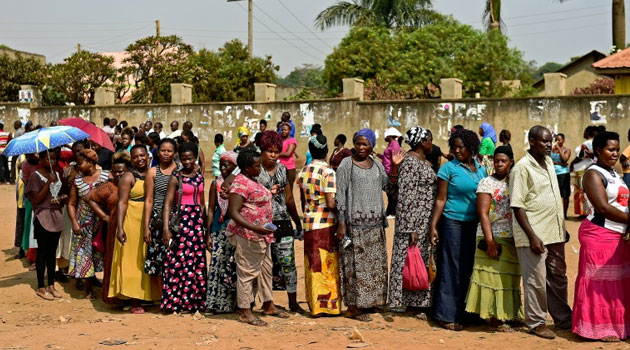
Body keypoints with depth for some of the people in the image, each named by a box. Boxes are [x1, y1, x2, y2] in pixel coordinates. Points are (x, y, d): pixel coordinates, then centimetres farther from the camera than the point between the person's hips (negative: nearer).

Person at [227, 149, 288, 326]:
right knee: (247, 272, -4)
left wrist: (269, 193, 23)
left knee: (265, 269, 18)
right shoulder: (240, 184, -17)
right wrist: (255, 228, -30)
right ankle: (245, 312, 3)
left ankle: (268, 305, 30)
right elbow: (233, 212, -23)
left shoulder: (252, 181, 14)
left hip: (261, 235, 11)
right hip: (248, 236, -11)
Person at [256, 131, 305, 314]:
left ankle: (293, 302, 8)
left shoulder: (282, 169, 12)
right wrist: (268, 193, -16)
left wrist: (298, 222, 21)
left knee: (288, 262, 0)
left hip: (283, 222, 3)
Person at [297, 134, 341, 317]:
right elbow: (331, 203, -18)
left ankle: (314, 305, 16)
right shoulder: (328, 172, -13)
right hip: (326, 223, -6)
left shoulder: (303, 171, 6)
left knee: (312, 266, 11)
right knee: (328, 266, 2)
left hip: (309, 223, 6)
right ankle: (329, 305, 7)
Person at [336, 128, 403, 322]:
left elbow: (389, 187, 8)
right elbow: (340, 195, -7)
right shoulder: (346, 165, -4)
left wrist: (395, 167, -2)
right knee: (356, 263, -5)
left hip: (375, 223, 6)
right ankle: (353, 307, 0)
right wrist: (341, 223, -12)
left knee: (375, 262, 9)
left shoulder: (377, 165, 13)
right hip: (355, 222, -6)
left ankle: (370, 300, 21)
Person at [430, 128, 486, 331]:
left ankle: (462, 311, 18)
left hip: (474, 225, 5)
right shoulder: (449, 168, -5)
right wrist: (433, 226, -13)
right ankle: (447, 315, 3)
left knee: (469, 269, 8)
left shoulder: (481, 170, 10)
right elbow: (441, 199, -6)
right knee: (452, 269, -3)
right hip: (453, 223, -5)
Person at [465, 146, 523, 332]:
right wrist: (490, 241, -17)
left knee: (508, 278, 7)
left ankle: (505, 316, 14)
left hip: (512, 240, 5)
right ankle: (494, 319, 1)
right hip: (494, 238, -5)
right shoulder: (487, 182, -2)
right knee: (493, 277, -4)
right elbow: (483, 213, -9)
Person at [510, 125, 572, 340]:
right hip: (534, 235, -8)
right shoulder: (522, 168, -12)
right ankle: (536, 323, 13)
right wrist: (532, 236, -20)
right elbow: (517, 206, -16)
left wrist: (562, 227, 18)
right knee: (536, 281, 1)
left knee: (558, 277, 16)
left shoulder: (549, 163, 11)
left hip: (554, 233, 8)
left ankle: (563, 319, 28)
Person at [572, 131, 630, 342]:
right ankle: (599, 328, 5)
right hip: (599, 235, -9)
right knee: (600, 282, -2)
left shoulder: (613, 173, 16)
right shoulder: (594, 174, -11)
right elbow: (603, 208, -20)